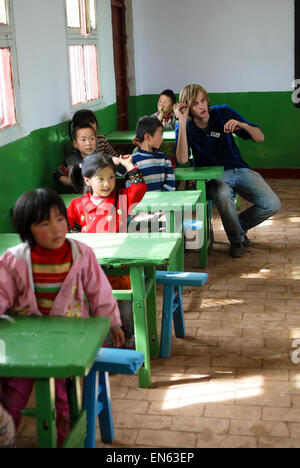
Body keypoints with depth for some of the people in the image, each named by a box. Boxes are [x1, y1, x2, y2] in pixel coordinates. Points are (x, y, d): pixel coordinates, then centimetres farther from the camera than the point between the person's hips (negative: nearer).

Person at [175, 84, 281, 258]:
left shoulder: (224, 113, -3)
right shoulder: (185, 127, -6)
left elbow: (260, 137, -1)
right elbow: (182, 160, -25)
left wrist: (243, 125, -24)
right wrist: (182, 122, -26)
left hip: (240, 170, 3)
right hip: (213, 177, -3)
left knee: (272, 205, -16)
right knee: (223, 194, -39)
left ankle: (240, 224, 14)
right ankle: (236, 239, -11)